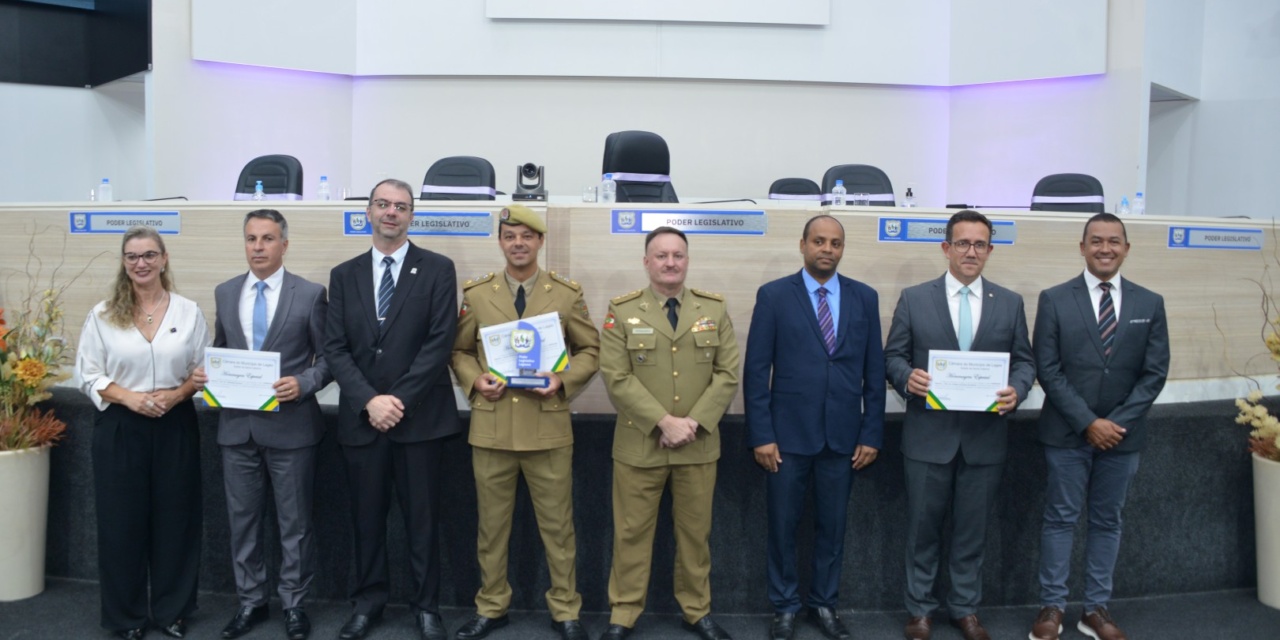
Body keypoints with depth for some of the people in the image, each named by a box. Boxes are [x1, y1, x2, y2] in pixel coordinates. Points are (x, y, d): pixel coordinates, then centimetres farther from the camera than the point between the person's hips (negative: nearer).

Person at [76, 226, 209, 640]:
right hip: (120, 428, 0)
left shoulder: (188, 312, 2)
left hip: (175, 427, 0)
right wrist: (128, 397, -14)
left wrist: (175, 394, -14)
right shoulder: (103, 314, 2)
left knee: (175, 518, 7)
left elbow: (204, 369, 3)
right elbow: (89, 374, 1)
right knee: (122, 521, 6)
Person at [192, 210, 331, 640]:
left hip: (290, 426, -4)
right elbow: (219, 351, 16)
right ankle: (251, 601, 30)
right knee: (242, 519, 13)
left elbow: (328, 358, -4)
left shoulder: (310, 294, -6)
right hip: (237, 426, 4)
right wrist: (206, 372, -4)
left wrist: (303, 384, -20)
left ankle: (293, 603, 23)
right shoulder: (225, 293, 8)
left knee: (294, 522, 8)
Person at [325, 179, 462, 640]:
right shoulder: (344, 275, 9)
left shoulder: (437, 269, 0)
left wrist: (399, 400, -14)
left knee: (422, 517, 7)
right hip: (360, 418, 3)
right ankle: (368, 601, 27)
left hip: (420, 416, -2)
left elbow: (441, 342, -8)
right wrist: (369, 401, -12)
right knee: (366, 516, 12)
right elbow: (334, 348, 2)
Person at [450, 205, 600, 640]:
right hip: (490, 427, 1)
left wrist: (563, 381, -12)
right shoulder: (476, 293, 4)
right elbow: (459, 351, 11)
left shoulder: (567, 294, 1)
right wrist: (475, 381, -9)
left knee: (557, 524, 8)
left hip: (548, 427, -1)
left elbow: (590, 350, 6)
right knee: (491, 524, 12)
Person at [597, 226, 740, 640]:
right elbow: (617, 378, -10)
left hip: (699, 445, 2)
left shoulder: (714, 309, 4)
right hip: (639, 445, -2)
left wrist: (694, 423, -13)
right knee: (632, 532, 7)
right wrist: (663, 422, -17)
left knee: (695, 532, 13)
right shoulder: (622, 311, -2)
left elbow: (728, 374, -1)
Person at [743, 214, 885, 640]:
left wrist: (872, 434, 2)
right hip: (789, 433, -2)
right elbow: (756, 371, -4)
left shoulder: (865, 298, 5)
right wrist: (761, 435, -9)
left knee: (832, 526, 12)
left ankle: (824, 604, 30)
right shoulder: (774, 295, -2)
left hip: (843, 435, 2)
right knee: (782, 525, 8)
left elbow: (874, 372, 6)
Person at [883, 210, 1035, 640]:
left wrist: (1017, 390, -14)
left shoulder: (1010, 303, 6)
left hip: (986, 437, 2)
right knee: (923, 527, 8)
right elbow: (893, 356, 2)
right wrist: (908, 377, -20)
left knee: (972, 529, 13)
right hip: (928, 435, -1)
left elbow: (1024, 361, 7)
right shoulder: (914, 298, 0)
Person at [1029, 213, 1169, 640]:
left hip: (1123, 435, 2)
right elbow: (1047, 370, -7)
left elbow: (1154, 373, 1)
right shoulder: (1054, 300, -3)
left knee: (1107, 522, 11)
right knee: (1060, 519, 5)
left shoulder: (1150, 304, 4)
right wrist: (1088, 422, -14)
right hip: (1067, 434, -2)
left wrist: (1118, 422, -10)